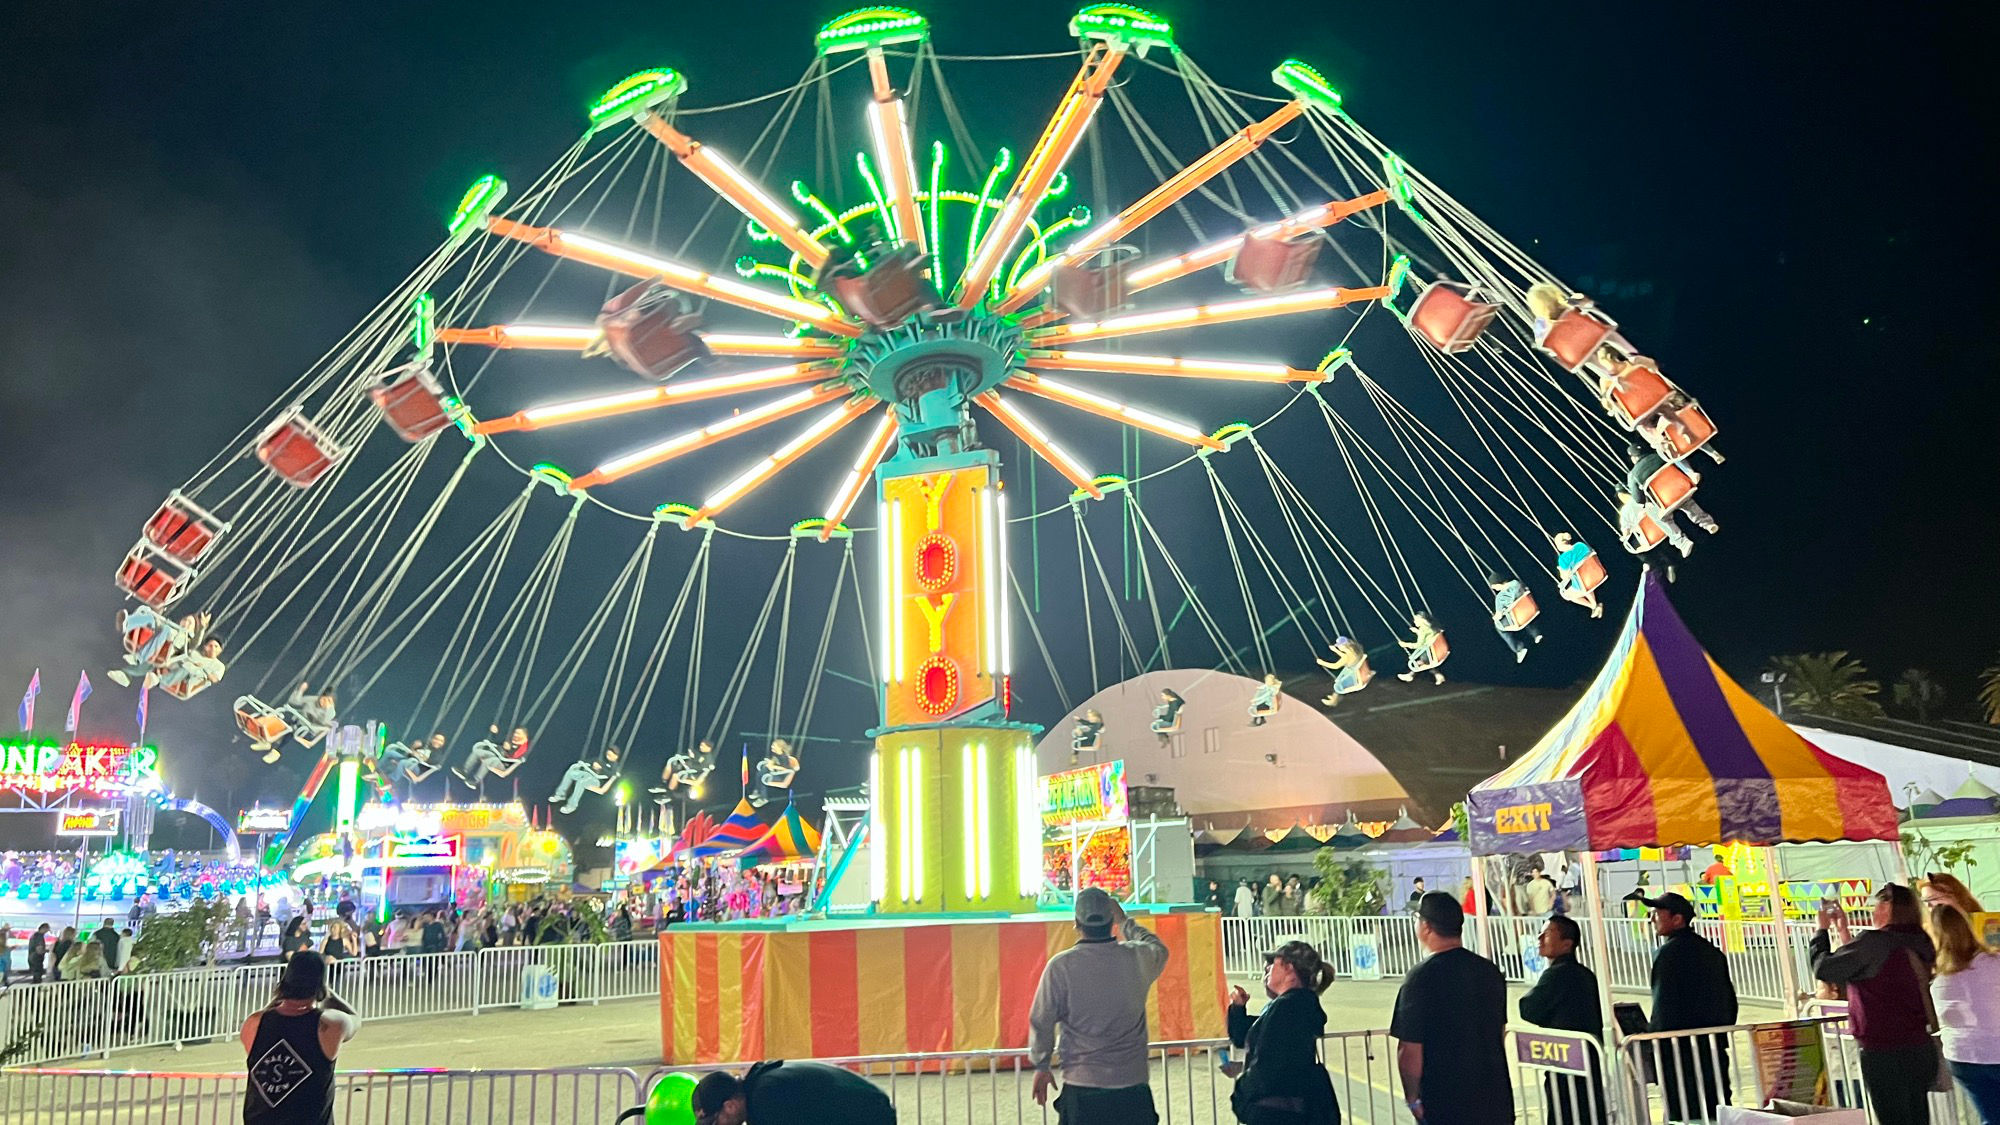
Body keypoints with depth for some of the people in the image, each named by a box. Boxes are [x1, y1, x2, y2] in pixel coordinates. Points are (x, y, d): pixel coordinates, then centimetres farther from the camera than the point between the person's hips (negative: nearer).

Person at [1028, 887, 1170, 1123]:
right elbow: (1159, 949, 22)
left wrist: (1041, 1066, 12)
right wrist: (1125, 921, 32)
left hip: (1081, 1090, -2)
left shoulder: (1061, 966, -10)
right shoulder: (1136, 958, -4)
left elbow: (1041, 1022, -3)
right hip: (1132, 1089, 2)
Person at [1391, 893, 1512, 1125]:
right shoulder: (1491, 971, 4)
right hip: (1496, 1099, 6)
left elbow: (1410, 1051, -18)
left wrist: (1412, 1098, -4)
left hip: (1445, 1105, -6)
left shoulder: (1422, 977, -17)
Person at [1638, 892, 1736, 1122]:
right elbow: (1730, 1000, 17)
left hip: (1682, 1051, -8)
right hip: (1714, 1048, 8)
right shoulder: (1712, 951, 12)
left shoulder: (1668, 953, -14)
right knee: (1718, 1111, 14)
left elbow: (1664, 1007, -17)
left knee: (1683, 1114, -3)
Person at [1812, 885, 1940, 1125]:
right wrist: (1844, 931, 17)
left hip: (1885, 1054, -8)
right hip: (1921, 1050, 8)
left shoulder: (1874, 942, -18)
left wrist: (1822, 929, 1)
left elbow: (1823, 969, -12)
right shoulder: (1918, 944, 8)